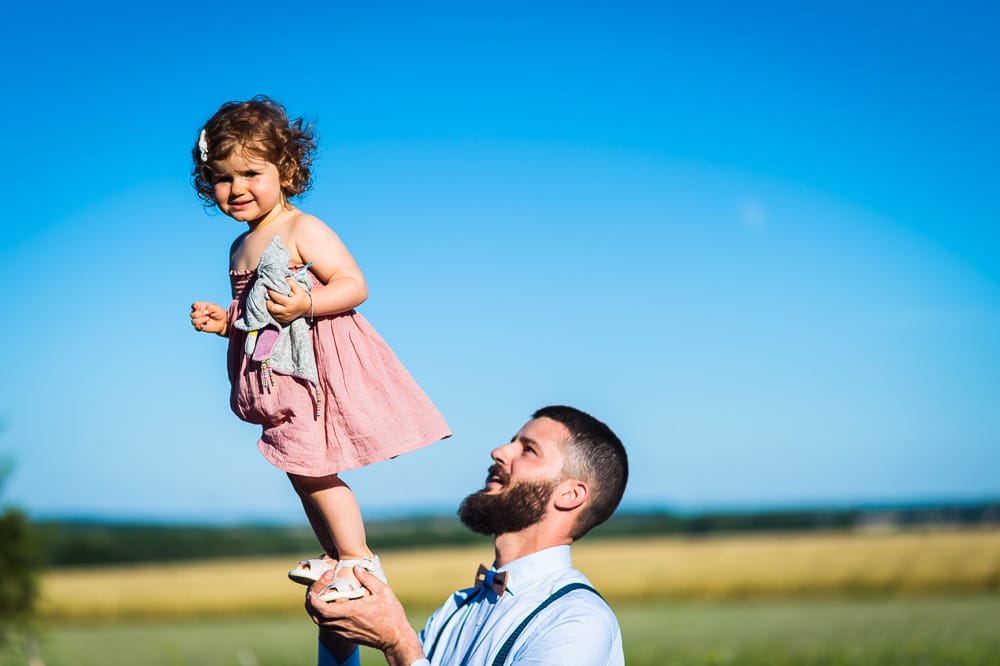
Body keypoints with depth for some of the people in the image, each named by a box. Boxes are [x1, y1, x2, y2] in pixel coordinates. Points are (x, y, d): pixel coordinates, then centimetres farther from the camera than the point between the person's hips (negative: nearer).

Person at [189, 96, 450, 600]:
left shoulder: (303, 230, -11)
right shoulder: (241, 248, 14)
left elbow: (354, 285, -17)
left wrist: (306, 304, -31)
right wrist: (223, 321, 7)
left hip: (315, 365, -8)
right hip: (281, 375, 9)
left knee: (309, 466, -10)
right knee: (303, 470, 13)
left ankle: (359, 560, 1)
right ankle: (335, 557, 28)